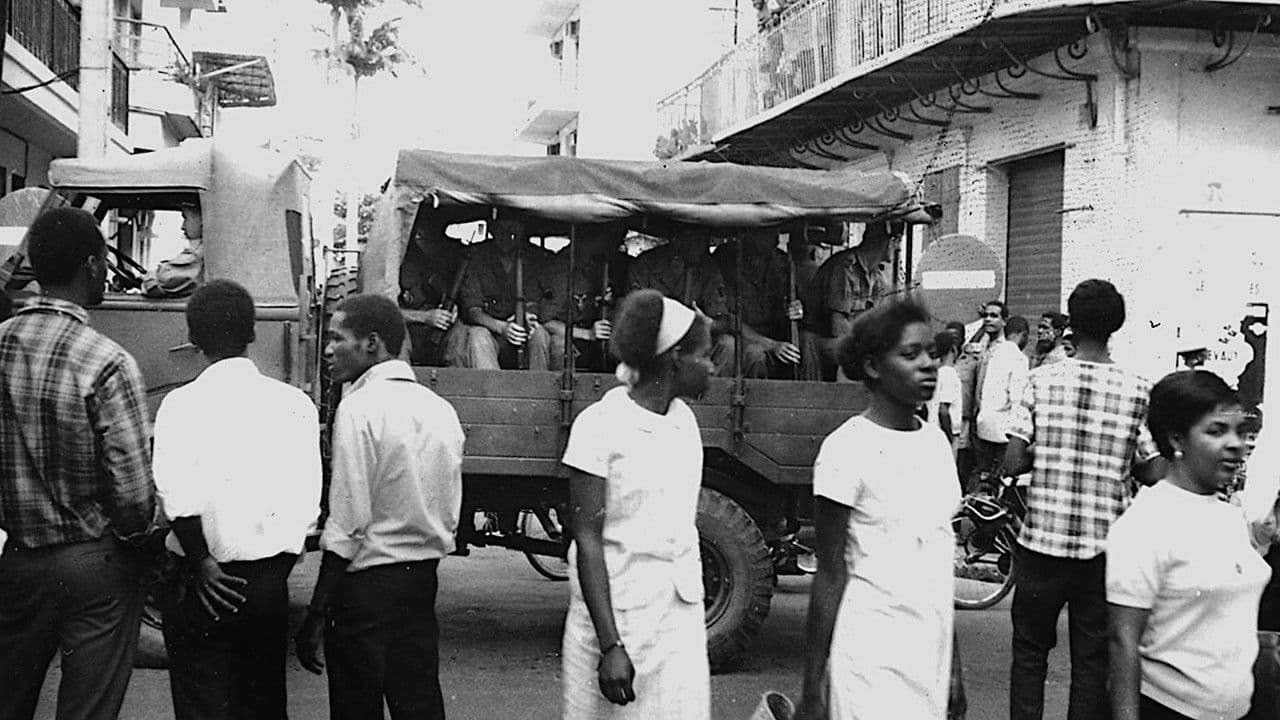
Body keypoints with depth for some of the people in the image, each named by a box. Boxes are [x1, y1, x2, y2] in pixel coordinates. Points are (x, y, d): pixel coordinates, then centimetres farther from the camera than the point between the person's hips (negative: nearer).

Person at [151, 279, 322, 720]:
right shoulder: (294, 403, -1)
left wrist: (200, 563, -8)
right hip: (270, 577, 3)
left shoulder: (182, 405, -8)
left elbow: (177, 498, -19)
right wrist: (279, 566, 3)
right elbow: (307, 502, -5)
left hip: (202, 583, -2)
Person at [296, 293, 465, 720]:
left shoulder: (360, 408, -14)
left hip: (367, 584, -7)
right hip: (424, 581, 7)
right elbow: (451, 516, 11)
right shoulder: (440, 409, 7)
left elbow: (347, 524, -17)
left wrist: (317, 615, -13)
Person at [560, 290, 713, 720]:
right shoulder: (602, 424, -10)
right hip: (618, 616, -5)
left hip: (683, 618, 5)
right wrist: (610, 645, -18)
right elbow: (588, 540, -13)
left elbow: (683, 526, 12)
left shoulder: (685, 421, 9)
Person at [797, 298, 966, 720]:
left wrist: (953, 669, 14)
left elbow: (940, 562, 13)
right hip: (871, 658, -6)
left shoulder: (936, 442, 8)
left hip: (932, 653, 6)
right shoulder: (848, 448, -11)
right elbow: (831, 575, -10)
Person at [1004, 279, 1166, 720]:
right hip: (1104, 547, 1)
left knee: (1029, 651, 14)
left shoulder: (1042, 381, -6)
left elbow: (1012, 463, -9)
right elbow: (1154, 473, -5)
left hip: (1042, 539, 0)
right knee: (1092, 659, 12)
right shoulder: (1137, 391, -4)